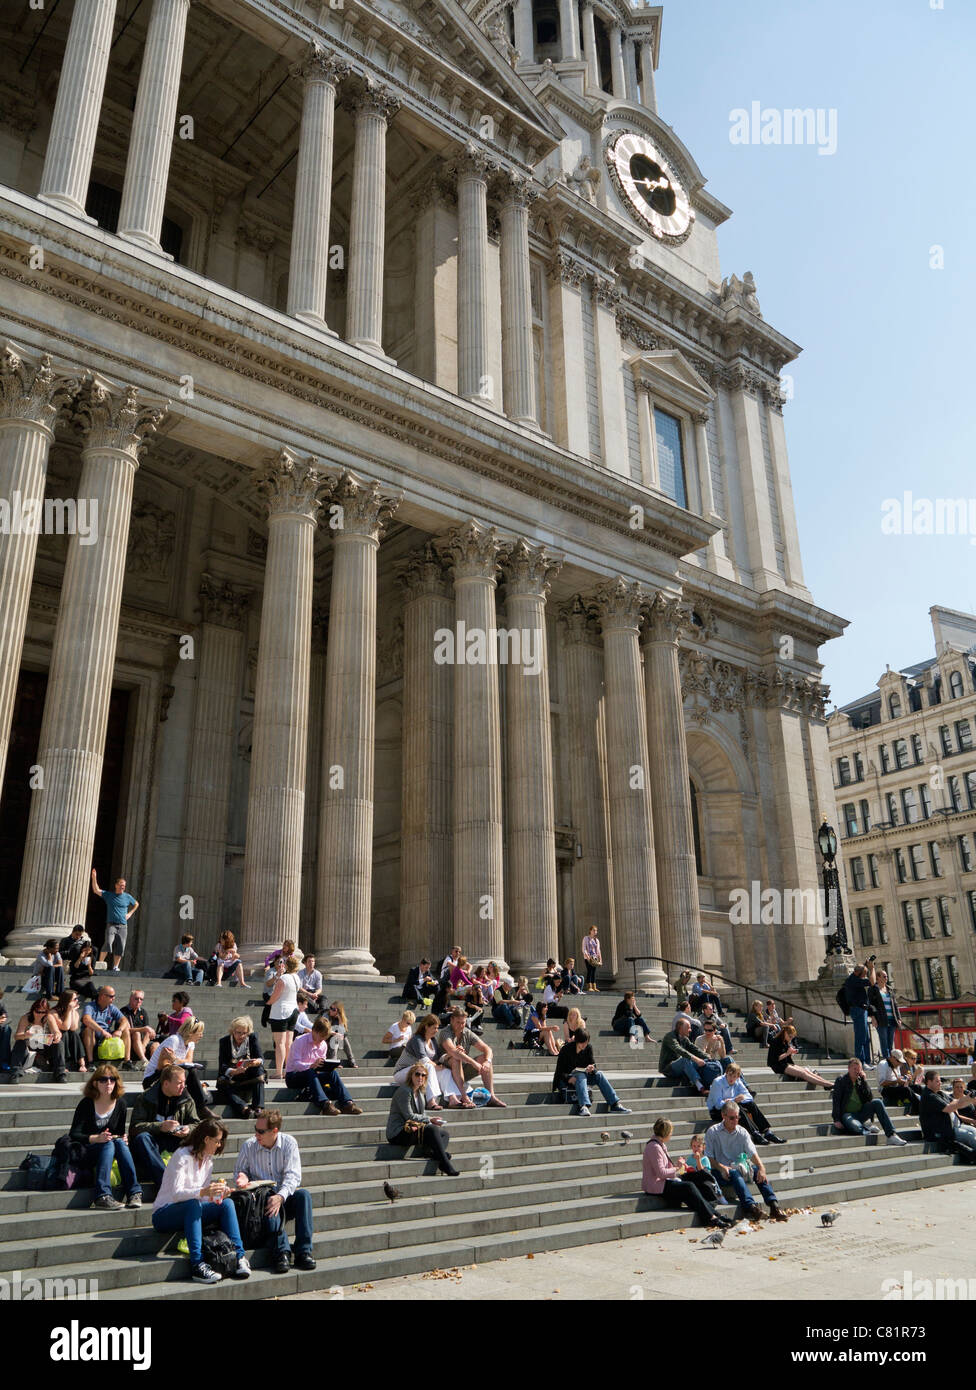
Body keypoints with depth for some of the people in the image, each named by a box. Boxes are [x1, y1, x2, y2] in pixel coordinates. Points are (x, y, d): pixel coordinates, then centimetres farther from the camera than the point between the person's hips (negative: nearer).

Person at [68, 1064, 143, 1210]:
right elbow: (74, 1135, -15)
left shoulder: (120, 1104, 4)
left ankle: (134, 1192, -35)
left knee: (120, 1142, -30)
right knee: (109, 1144, -33)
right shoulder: (86, 1104, -9)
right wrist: (95, 1138, -32)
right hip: (85, 1152, -3)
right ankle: (102, 1196, -45)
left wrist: (123, 1139, -12)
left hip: (110, 1147, 3)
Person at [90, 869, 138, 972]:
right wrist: (94, 878, -13)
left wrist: (130, 913, 13)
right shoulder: (108, 895, 6)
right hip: (111, 924, -3)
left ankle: (115, 967, 9)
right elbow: (96, 890, -3)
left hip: (123, 926, 3)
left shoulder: (127, 897, 10)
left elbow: (136, 904, 27)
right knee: (108, 943, -23)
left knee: (120, 947, -1)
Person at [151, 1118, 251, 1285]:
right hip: (164, 1214, -7)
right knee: (193, 1205, -39)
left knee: (227, 1204, -17)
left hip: (190, 1213, 7)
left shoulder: (208, 1160, 10)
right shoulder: (183, 1156, -15)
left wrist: (219, 1194, -12)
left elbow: (204, 1195, 10)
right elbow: (176, 1194, -26)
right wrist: (203, 1192, -42)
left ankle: (238, 1258, -25)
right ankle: (197, 1265, -43)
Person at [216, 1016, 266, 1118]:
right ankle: (244, 1109, -52)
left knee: (259, 1069, -27)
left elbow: (261, 1059, -8)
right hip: (231, 1078, -2)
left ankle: (258, 1108, -35)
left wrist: (257, 1062, -34)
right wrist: (235, 1071, -38)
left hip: (248, 1077, 2)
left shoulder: (252, 1038, -3)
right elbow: (222, 1067, -17)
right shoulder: (224, 1041, -8)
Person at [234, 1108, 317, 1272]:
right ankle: (281, 1251, -44)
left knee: (303, 1194, -31)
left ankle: (303, 1251, -32)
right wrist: (243, 1178, -15)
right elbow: (239, 1171, 11)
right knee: (268, 1202, -36)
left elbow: (293, 1175, -12)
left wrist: (281, 1196, -30)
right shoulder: (248, 1146, 1)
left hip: (285, 1198, 0)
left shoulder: (289, 1143, -4)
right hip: (260, 1197, 0)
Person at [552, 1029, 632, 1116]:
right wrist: (568, 1078, -33)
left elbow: (592, 1064, -2)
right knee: (581, 1075, -35)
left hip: (582, 1076, 5)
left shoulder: (588, 1048, -1)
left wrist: (592, 1069, -27)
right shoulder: (566, 1049, -15)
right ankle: (583, 1106, -54)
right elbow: (559, 1070, -14)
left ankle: (615, 1105, -26)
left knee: (599, 1074, -21)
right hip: (566, 1079, -4)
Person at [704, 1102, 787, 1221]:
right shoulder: (712, 1132, 1)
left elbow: (752, 1153, -4)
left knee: (757, 1171, -26)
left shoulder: (742, 1132, 10)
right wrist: (721, 1167, -23)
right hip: (721, 1171, -3)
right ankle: (750, 1206, -52)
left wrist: (761, 1168, -23)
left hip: (740, 1168, 3)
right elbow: (709, 1158, -4)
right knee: (735, 1174, -36)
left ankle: (773, 1204, -37)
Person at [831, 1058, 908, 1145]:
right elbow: (836, 1100, -9)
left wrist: (864, 1081, -7)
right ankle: (867, 1129, -6)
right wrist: (836, 1120, -18)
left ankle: (891, 1135, -22)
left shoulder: (860, 1080, 11)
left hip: (861, 1113, 6)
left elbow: (870, 1098, 1)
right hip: (847, 1114, -6)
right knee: (855, 1127, -40)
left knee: (878, 1103, -18)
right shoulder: (841, 1080, -3)